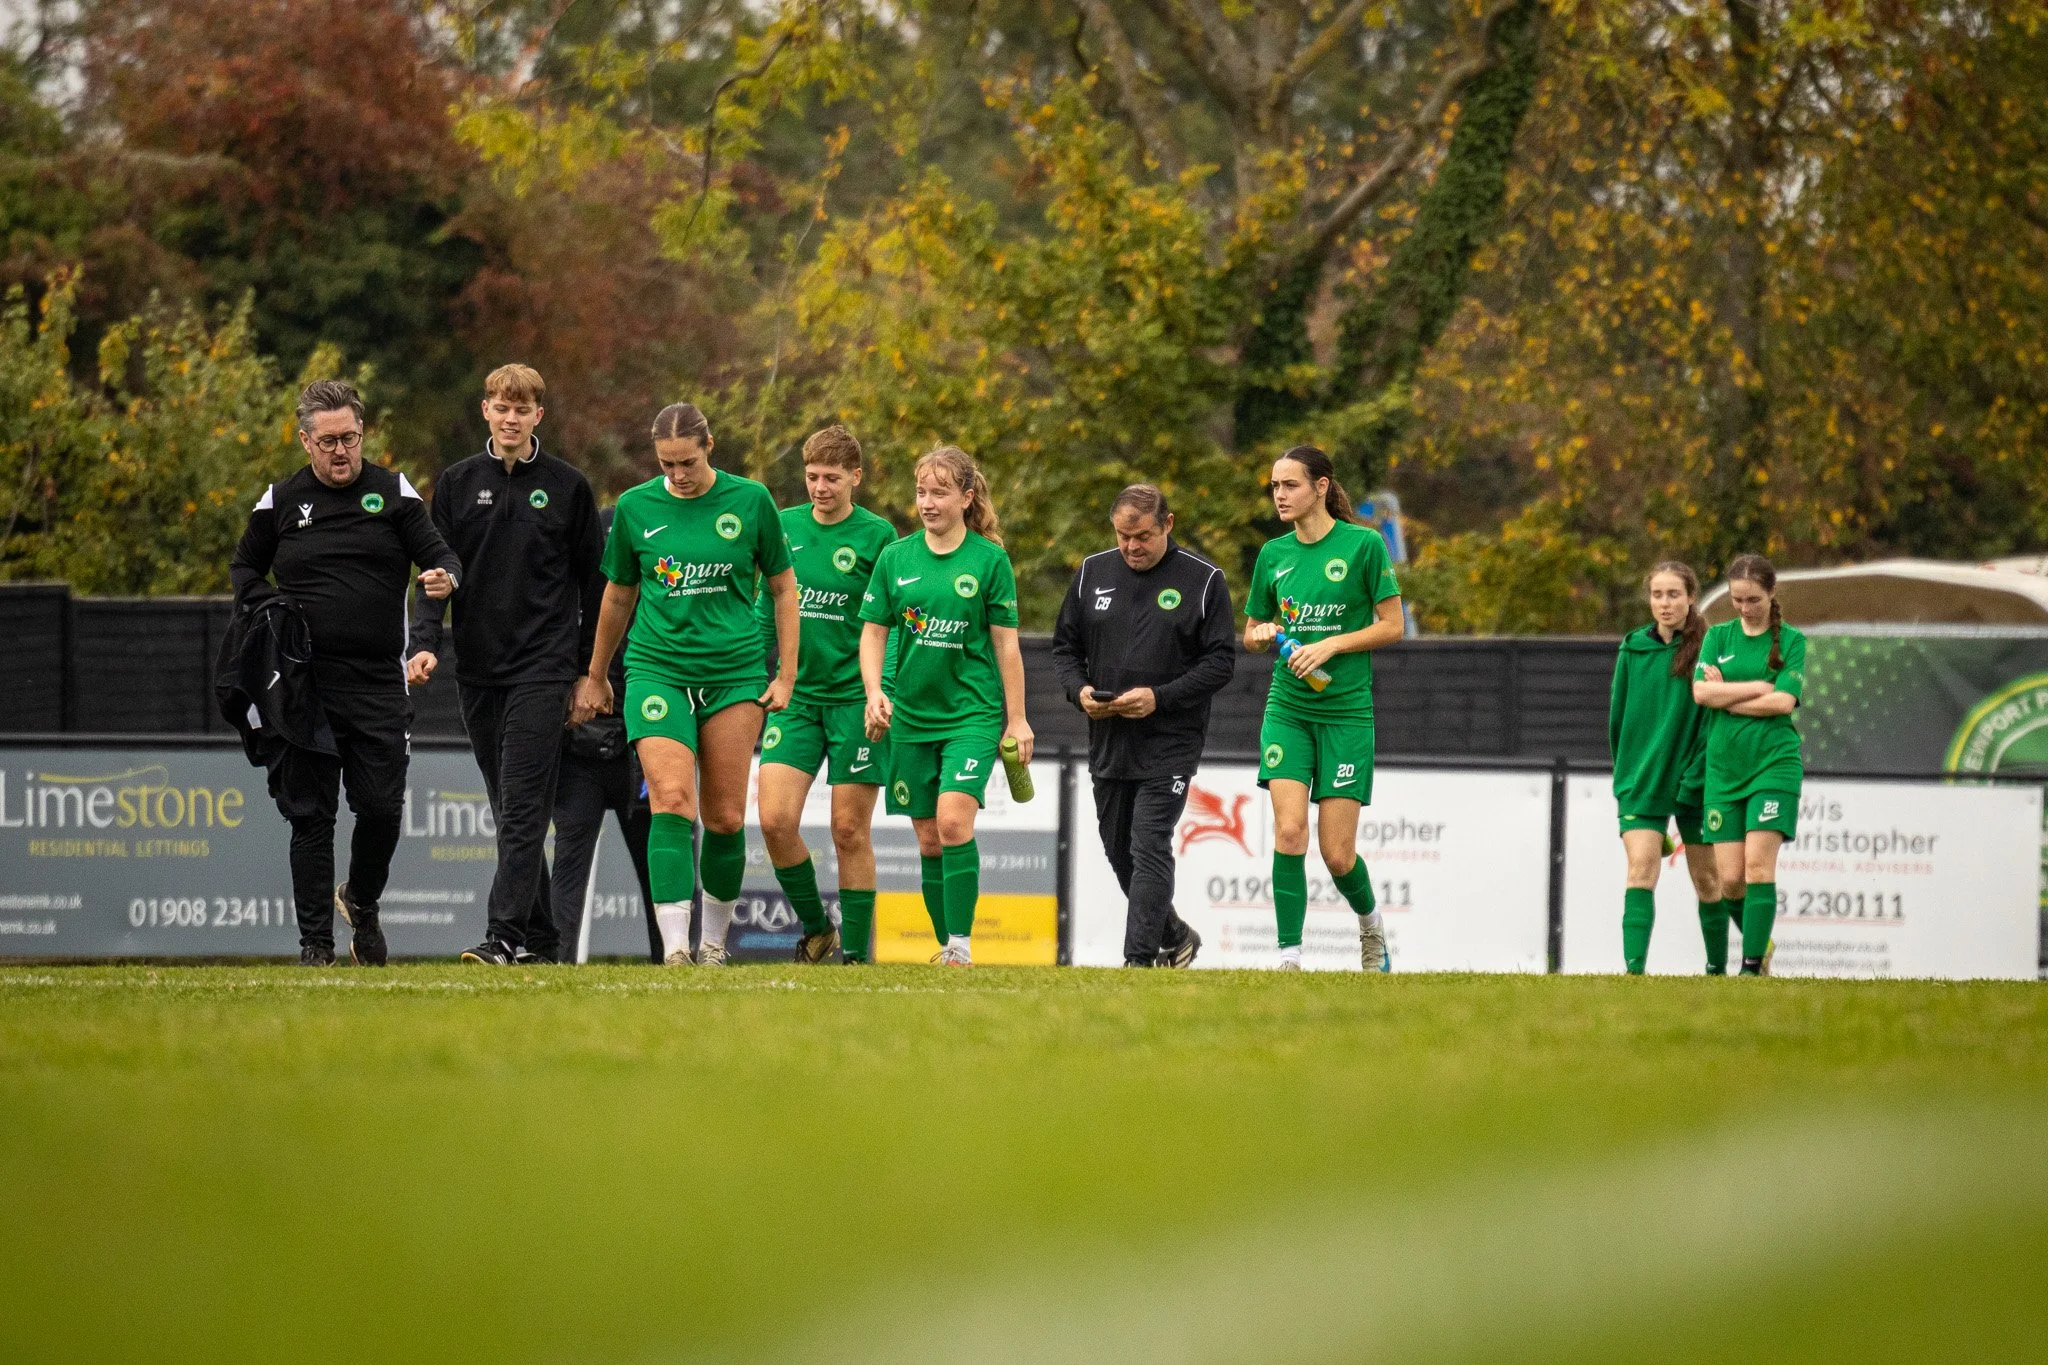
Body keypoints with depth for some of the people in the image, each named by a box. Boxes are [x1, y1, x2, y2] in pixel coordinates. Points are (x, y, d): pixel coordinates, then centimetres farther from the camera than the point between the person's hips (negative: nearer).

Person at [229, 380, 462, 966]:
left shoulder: (393, 492, 5)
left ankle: (362, 901, 27)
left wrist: (444, 577, -22)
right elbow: (245, 567, 19)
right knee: (310, 813, 1)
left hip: (379, 682, 0)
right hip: (304, 683, 0)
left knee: (382, 807, -2)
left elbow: (439, 554, 1)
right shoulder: (280, 501, 7)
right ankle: (315, 940, 6)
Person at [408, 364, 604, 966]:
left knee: (523, 805, -13)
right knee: (509, 808, 7)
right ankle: (539, 937, 13)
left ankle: (505, 934, -19)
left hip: (543, 667, -3)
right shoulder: (458, 482, 9)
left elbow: (594, 582, 7)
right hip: (478, 668, 3)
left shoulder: (567, 486, 3)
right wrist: (425, 643, -10)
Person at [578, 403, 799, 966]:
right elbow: (618, 596, 16)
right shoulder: (634, 508, 3)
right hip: (657, 670, 0)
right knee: (671, 800, -17)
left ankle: (714, 941, 20)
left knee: (725, 817, 3)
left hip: (734, 673, 1)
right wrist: (595, 675, 24)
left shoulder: (749, 501, 0)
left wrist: (787, 674, 4)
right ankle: (675, 946, -23)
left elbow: (783, 586, 9)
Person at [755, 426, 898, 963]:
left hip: (855, 699, -3)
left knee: (849, 831, -1)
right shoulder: (784, 527, 7)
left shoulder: (877, 536, -4)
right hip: (795, 696, 3)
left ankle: (855, 954, 9)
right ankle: (815, 928, 12)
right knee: (775, 819, -9)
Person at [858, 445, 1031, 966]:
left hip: (973, 712, -3)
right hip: (912, 715, 4)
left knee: (954, 820, -20)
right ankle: (946, 948, 16)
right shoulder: (895, 558, 4)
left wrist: (1016, 719, 0)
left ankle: (962, 943, -17)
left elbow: (1006, 643, 0)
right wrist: (874, 692, -8)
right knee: (928, 840, 6)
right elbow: (873, 631, 8)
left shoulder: (989, 560, -3)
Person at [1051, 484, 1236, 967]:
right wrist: (1079, 690, -7)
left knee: (1149, 848, -13)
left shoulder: (1203, 580, -5)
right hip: (1108, 742, 5)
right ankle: (1175, 937, 31)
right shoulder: (1092, 573, 8)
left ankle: (1141, 957, -13)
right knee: (1119, 851, 13)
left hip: (1170, 742, -5)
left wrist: (1160, 697, -18)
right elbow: (1065, 646, 14)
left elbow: (1220, 661, -7)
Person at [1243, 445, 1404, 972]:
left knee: (1337, 853, -3)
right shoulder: (1274, 554, 7)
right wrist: (1264, 634, -6)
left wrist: (1330, 644, -15)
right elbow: (1250, 632, 17)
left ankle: (1370, 922, 29)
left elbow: (1392, 625, -3)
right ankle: (1289, 956, -11)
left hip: (1347, 710, -3)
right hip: (1287, 707, 3)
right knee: (1289, 830, -15)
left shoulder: (1363, 544, -6)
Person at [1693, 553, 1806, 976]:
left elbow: (1784, 701, -11)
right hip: (1723, 767, 3)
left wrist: (1726, 698, -6)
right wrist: (1759, 687, -8)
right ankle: (1760, 941, 23)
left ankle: (1752, 965, -12)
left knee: (1758, 865, -14)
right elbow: (1701, 691, -5)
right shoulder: (1718, 637, 10)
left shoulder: (1790, 641, 2)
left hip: (1774, 763, -3)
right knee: (1730, 877, -1)